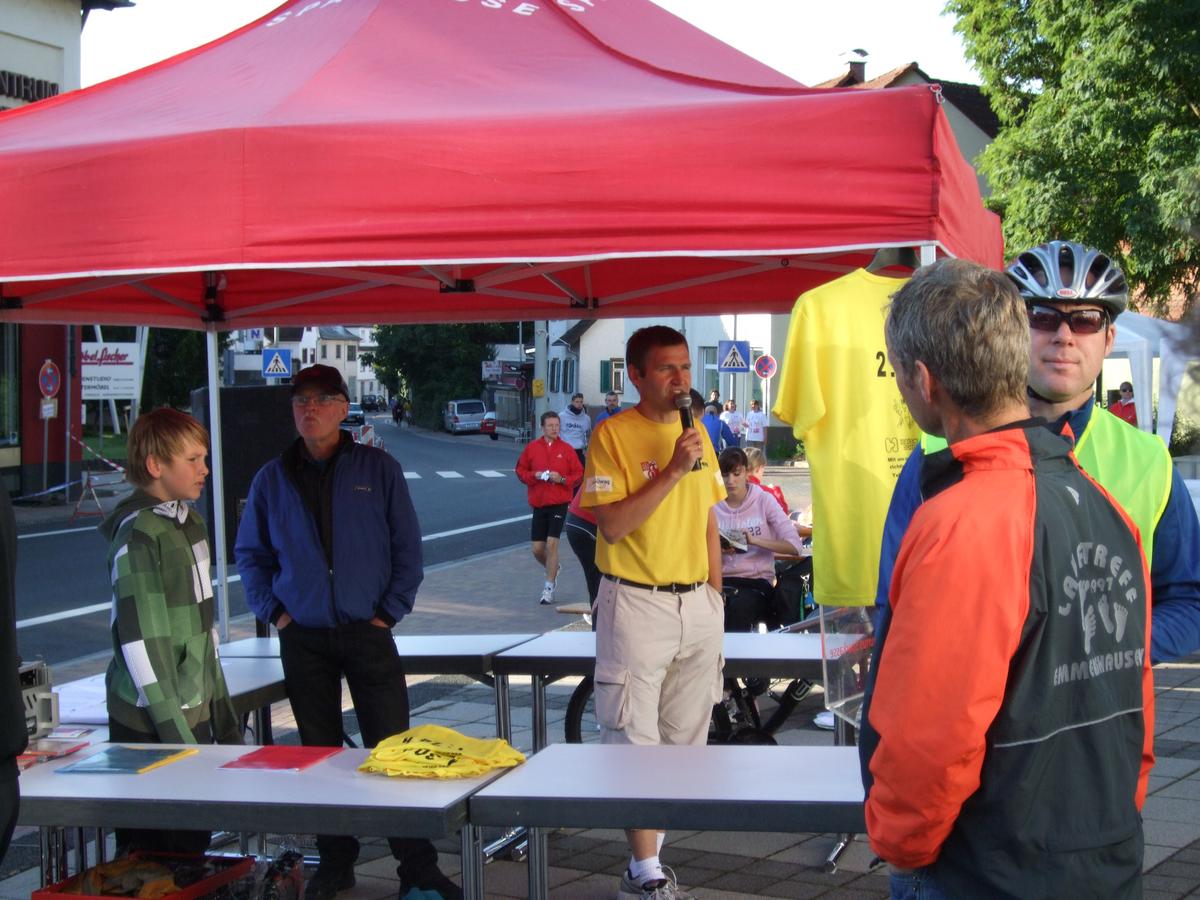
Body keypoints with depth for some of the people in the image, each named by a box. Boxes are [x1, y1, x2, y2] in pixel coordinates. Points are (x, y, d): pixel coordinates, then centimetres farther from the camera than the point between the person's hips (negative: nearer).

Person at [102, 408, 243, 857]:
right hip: (152, 725, -8)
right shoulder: (139, 536, -15)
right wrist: (174, 728, -19)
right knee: (151, 851, -3)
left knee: (194, 839, 10)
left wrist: (222, 711, 19)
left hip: (194, 715, 8)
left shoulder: (190, 521, 12)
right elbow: (140, 641, -18)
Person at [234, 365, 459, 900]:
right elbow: (250, 553, 14)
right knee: (320, 753, 9)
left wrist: (390, 611, -5)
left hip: (368, 633, -2)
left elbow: (408, 548, 3)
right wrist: (273, 611, 3)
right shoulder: (273, 479, 6)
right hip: (303, 638, 3)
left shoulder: (379, 470, 0)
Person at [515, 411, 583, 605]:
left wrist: (562, 479, -14)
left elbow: (578, 474, 4)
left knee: (552, 543, -11)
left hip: (559, 503, -2)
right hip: (538, 503, 2)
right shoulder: (532, 448, 4)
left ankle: (549, 587, 0)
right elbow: (520, 470, 11)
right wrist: (534, 476, -8)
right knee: (537, 549, 3)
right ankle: (553, 569, 36)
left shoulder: (566, 449, 0)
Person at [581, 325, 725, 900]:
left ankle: (650, 840, 22)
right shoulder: (613, 436, -8)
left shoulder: (697, 433, 11)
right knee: (636, 740, -4)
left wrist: (715, 597, 13)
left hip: (697, 604, 6)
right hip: (637, 605, -6)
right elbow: (612, 525, -17)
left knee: (685, 738, 10)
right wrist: (672, 472, -21)